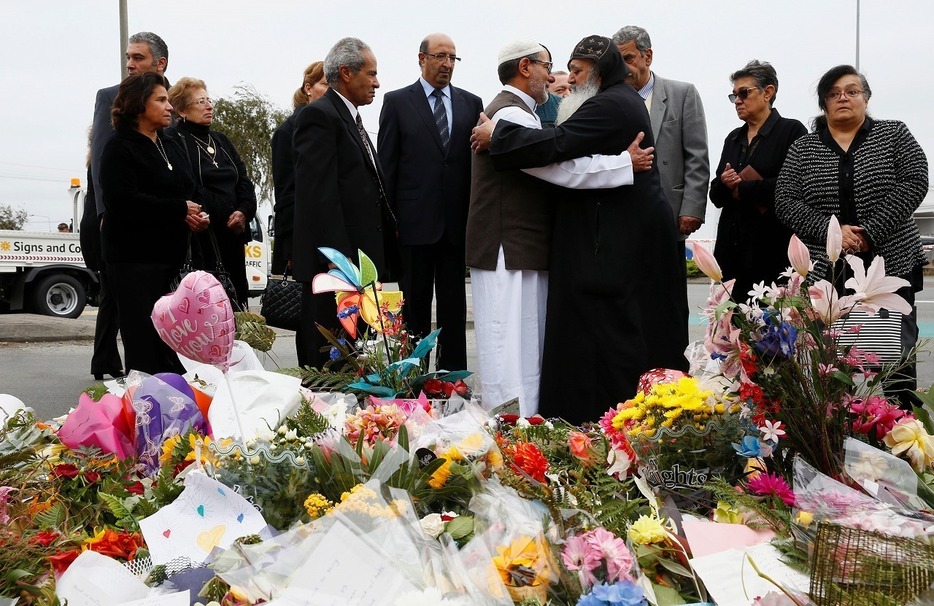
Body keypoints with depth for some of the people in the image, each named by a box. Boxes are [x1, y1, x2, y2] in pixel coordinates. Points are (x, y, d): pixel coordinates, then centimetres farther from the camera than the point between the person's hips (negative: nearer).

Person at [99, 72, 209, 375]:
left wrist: (197, 216, 1)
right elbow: (125, 201, -18)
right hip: (135, 258, -7)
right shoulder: (120, 148, -4)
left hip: (172, 256, 7)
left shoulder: (172, 148, 19)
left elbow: (187, 194, 24)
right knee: (145, 346, -7)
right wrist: (179, 210, -14)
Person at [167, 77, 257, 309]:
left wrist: (244, 212, -1)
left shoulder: (220, 140, 20)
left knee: (238, 303, 8)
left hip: (232, 237, 8)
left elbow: (244, 181, 16)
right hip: (200, 239, -7)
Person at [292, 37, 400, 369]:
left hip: (363, 257, 9)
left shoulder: (351, 118, 21)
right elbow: (318, 194, -17)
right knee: (330, 359, -5)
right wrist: (340, 258, -21)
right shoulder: (319, 116, -9)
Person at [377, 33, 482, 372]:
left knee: (454, 305, 9)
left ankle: (453, 373, 17)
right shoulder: (397, 102, 3)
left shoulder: (471, 103, 10)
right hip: (415, 221, -2)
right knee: (415, 306, 6)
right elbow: (386, 165, 1)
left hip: (458, 221, 2)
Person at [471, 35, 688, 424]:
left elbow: (555, 144, -25)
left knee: (605, 327, -5)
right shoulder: (624, 100, 18)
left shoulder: (608, 106, -16)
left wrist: (496, 136, -16)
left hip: (615, 239, -11)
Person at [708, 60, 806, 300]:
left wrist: (742, 188, -8)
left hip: (773, 250, -5)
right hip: (733, 248, 5)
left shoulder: (792, 131, 0)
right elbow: (716, 196, 18)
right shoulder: (733, 138, 18)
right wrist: (724, 183, -5)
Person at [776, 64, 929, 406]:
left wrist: (871, 233, -16)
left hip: (891, 264, 0)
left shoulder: (894, 134, 7)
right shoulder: (803, 149, 9)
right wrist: (830, 231, -14)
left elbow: (914, 182, -5)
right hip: (825, 270, 1)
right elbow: (786, 202, 1)